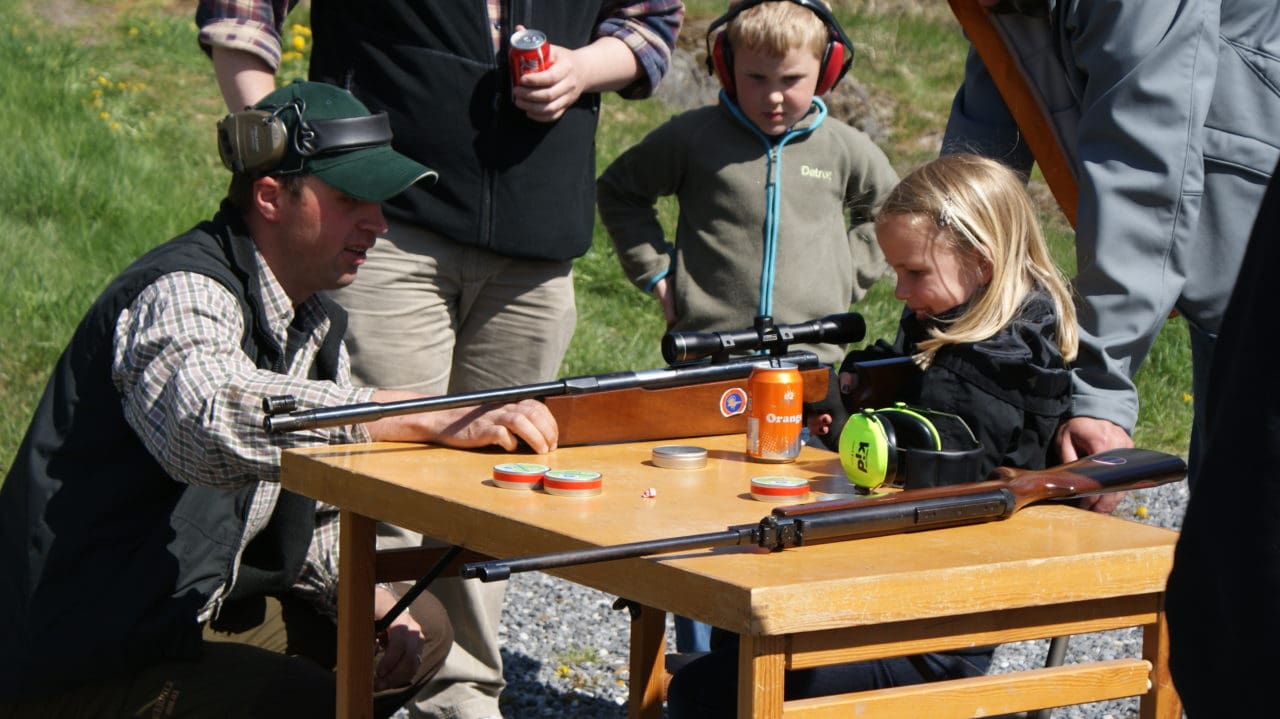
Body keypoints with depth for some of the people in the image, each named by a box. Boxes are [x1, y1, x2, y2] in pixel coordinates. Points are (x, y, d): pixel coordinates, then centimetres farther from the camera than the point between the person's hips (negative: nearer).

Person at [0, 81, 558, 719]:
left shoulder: (316, 324, 11)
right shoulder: (181, 295, -20)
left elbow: (316, 518, 17)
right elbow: (210, 419, -44)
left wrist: (371, 602, -4)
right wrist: (441, 419, -46)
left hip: (193, 617, 10)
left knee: (421, 630, 14)